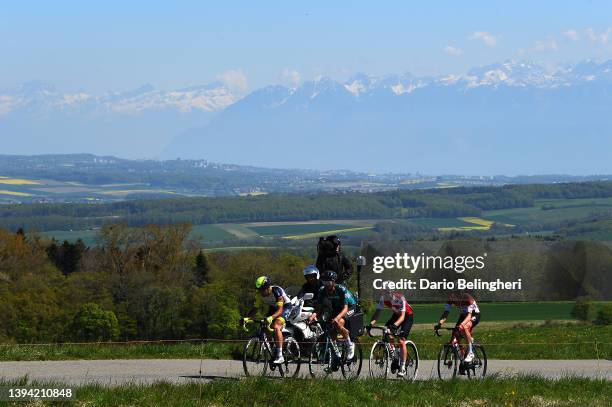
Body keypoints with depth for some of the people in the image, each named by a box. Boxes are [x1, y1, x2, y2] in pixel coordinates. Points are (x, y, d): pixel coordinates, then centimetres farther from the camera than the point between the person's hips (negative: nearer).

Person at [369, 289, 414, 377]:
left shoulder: (400, 299, -34)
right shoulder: (383, 299, -19)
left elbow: (402, 316, -39)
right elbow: (377, 312, -21)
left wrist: (395, 325, -57)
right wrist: (372, 323, -40)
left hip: (407, 316, -5)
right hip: (396, 315, 6)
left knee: (401, 340, -17)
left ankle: (402, 368, -12)